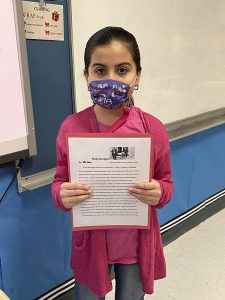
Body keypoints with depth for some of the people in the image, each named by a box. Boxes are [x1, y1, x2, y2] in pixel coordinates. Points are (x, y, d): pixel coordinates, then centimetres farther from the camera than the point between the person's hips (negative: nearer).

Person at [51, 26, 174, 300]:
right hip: (90, 242, 0)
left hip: (136, 242, 0)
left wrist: (158, 193, -24)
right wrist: (62, 195, -24)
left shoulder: (153, 129, -12)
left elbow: (166, 183, -2)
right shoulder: (70, 127, -12)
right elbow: (60, 182, -2)